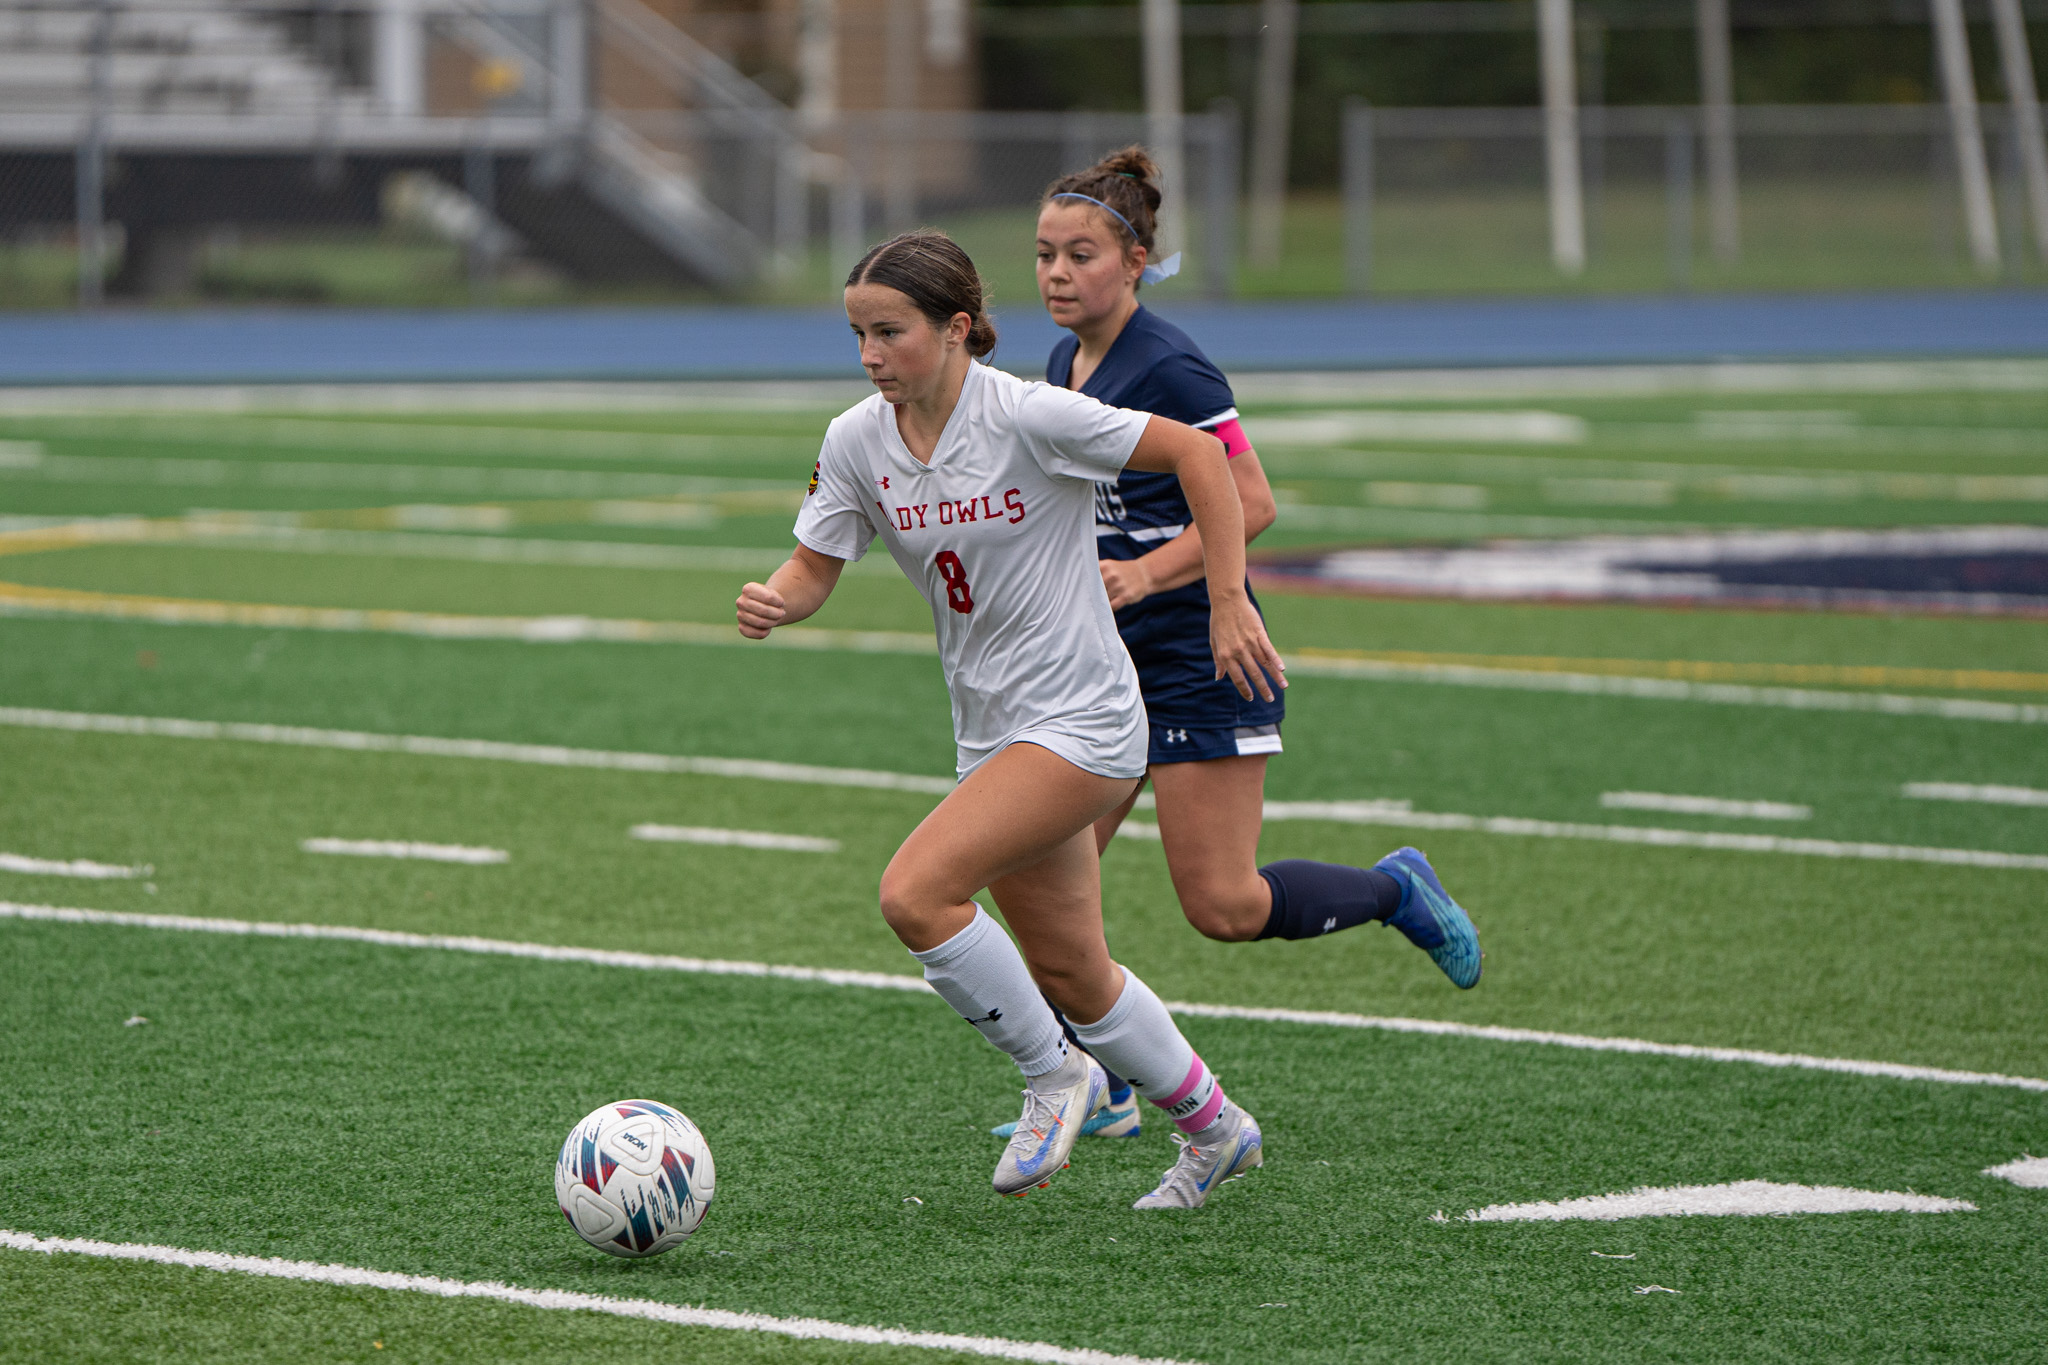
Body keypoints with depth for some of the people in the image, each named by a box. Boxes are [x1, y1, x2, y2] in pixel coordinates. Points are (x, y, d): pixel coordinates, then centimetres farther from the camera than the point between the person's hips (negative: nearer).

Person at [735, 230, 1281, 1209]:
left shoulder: (1030, 417, -19)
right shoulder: (857, 441, -1)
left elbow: (1197, 454, -14)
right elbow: (813, 569, 2)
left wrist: (1228, 604, -15)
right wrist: (773, 604, -21)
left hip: (1082, 721, -7)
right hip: (991, 730, 7)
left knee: (914, 892, -22)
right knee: (1068, 977, 14)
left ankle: (1054, 1074, -1)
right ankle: (1212, 1128, 36)